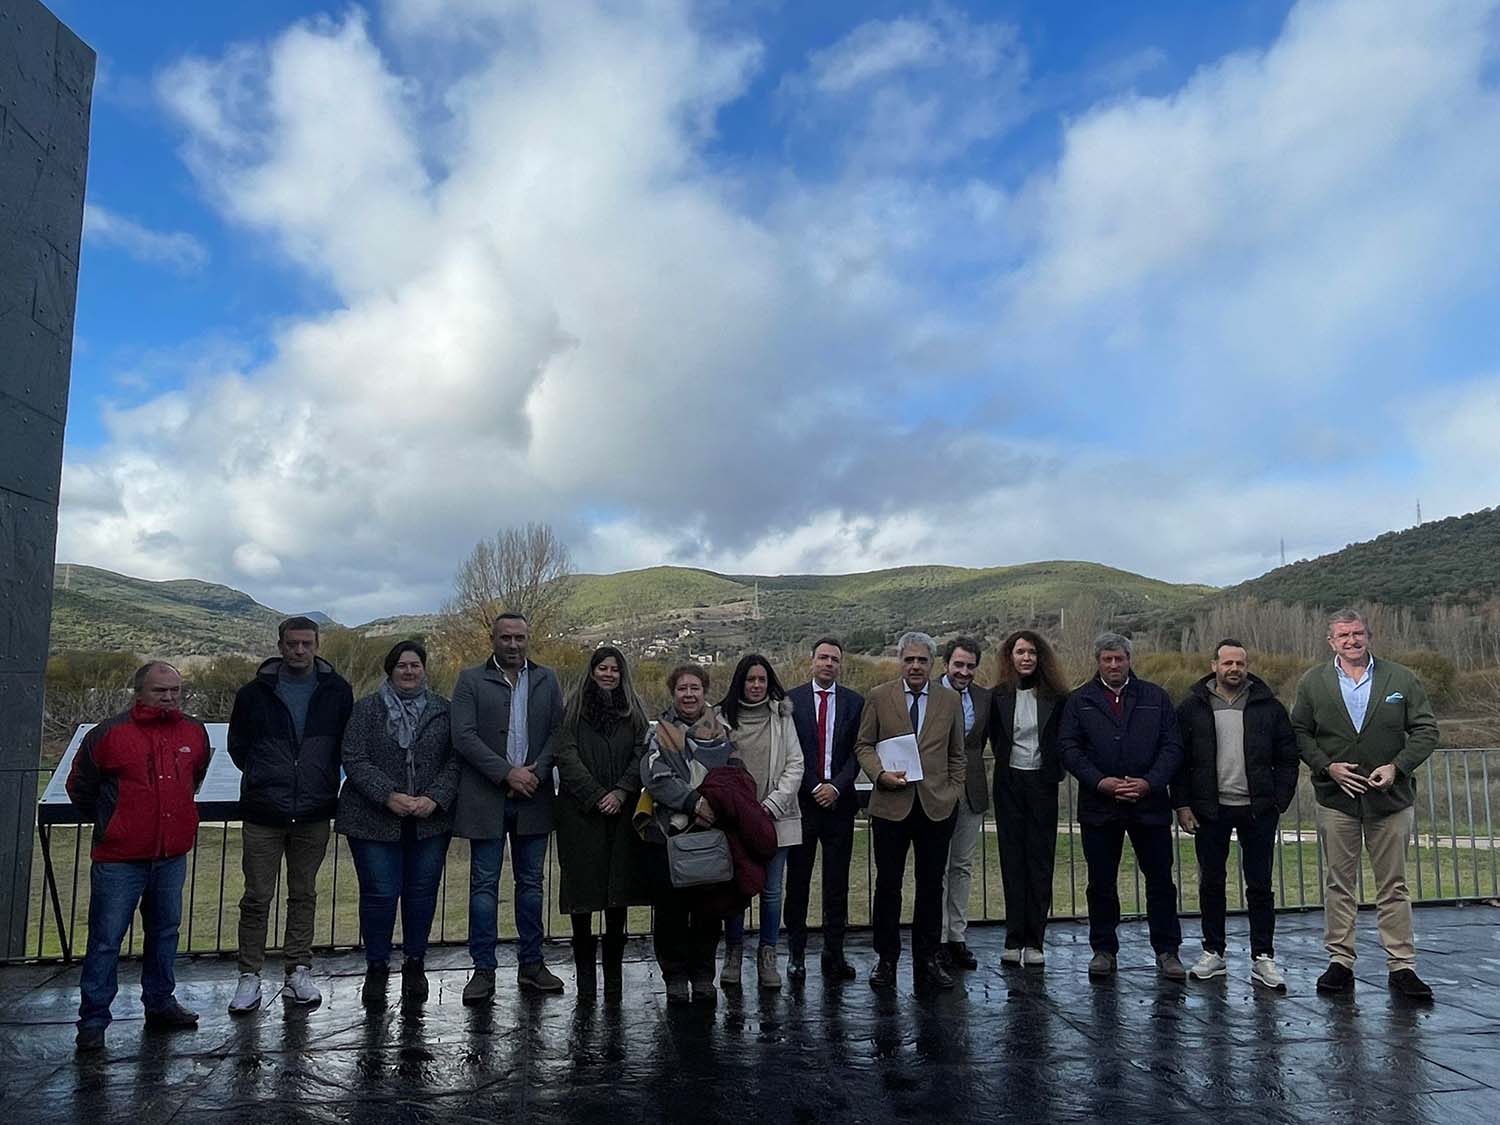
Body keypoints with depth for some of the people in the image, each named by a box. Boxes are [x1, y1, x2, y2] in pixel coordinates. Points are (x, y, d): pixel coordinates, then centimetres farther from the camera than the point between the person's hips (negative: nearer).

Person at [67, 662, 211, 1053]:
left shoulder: (195, 733, 3)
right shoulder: (109, 734, -10)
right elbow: (79, 786, 5)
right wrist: (107, 821, 13)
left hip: (173, 856, 5)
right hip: (119, 859, -4)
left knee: (165, 932, 16)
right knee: (106, 940, 1)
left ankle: (160, 1003, 31)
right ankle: (93, 1019, 13)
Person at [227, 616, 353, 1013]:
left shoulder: (337, 691, 2)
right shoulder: (256, 692, 0)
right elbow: (238, 746, 11)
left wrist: (324, 781, 6)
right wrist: (264, 778, 8)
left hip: (314, 814, 1)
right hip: (263, 813, -1)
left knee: (304, 895, 10)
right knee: (257, 897, 4)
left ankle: (298, 973, 20)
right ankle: (250, 977, 15)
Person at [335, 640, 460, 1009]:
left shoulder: (442, 710, 7)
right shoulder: (367, 709, 2)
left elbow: (454, 761, 3)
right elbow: (354, 760, -5)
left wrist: (434, 799, -12)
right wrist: (389, 796, -16)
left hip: (429, 822, 2)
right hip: (375, 820, -2)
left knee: (422, 892, 7)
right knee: (379, 894, 0)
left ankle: (415, 964, 23)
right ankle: (376, 968, 17)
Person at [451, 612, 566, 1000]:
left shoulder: (547, 680, 10)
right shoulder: (470, 680, 2)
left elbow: (558, 732, 5)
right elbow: (463, 736, -8)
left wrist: (536, 772, -11)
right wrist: (507, 773, -15)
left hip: (533, 797, 3)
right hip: (486, 798, -2)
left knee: (531, 883, 10)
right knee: (484, 884, 3)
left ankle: (531, 964, 20)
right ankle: (484, 970, 11)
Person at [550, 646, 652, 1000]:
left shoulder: (633, 711, 13)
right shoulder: (574, 709, 7)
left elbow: (641, 756, 5)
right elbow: (566, 756, -3)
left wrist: (620, 792, -10)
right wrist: (597, 796, -10)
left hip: (622, 812, 2)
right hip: (581, 812, -2)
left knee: (618, 891, 1)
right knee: (582, 888, -2)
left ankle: (613, 972, 9)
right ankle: (584, 972, 9)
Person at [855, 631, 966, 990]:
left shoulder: (950, 700, 8)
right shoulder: (879, 697, 3)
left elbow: (958, 753, 14)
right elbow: (863, 745, 5)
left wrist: (953, 791, 5)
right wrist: (880, 774, -11)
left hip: (937, 807, 2)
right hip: (891, 805, -1)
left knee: (931, 886, 7)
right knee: (888, 885, 4)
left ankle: (927, 960, 19)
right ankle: (886, 960, 16)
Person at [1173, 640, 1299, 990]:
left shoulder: (1268, 707, 3)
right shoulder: (1192, 708, 2)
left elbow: (1287, 758, 5)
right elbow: (1178, 760, 3)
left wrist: (1278, 802, -3)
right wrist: (1183, 805, -3)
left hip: (1257, 810, 0)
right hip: (1210, 810, 1)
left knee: (1260, 886, 4)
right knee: (1211, 883, 9)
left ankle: (1262, 959, 13)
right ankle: (1213, 953, 21)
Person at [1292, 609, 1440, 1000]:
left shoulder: (1401, 679, 2)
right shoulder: (1313, 683, 3)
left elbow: (1426, 730, 2)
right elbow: (1300, 733, 5)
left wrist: (1397, 767, -11)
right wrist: (1327, 767, -10)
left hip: (1391, 798, 0)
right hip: (1336, 798, 0)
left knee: (1394, 886, 6)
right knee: (1339, 884, 7)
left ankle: (1401, 965, 15)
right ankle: (1340, 961, 15)